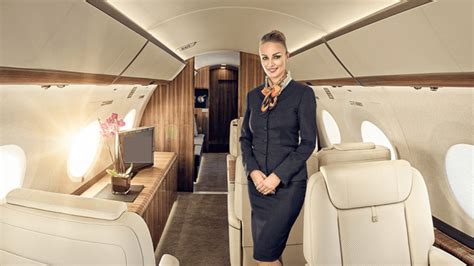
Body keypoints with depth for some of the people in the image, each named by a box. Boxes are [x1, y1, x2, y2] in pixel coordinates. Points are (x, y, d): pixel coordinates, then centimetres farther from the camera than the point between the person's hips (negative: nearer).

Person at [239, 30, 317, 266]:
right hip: (257, 182, 5)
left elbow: (308, 142, -8)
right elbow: (245, 138, 11)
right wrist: (253, 171, -5)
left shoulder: (303, 93, -5)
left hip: (288, 183, -4)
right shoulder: (253, 95, 8)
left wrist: (277, 176, -14)